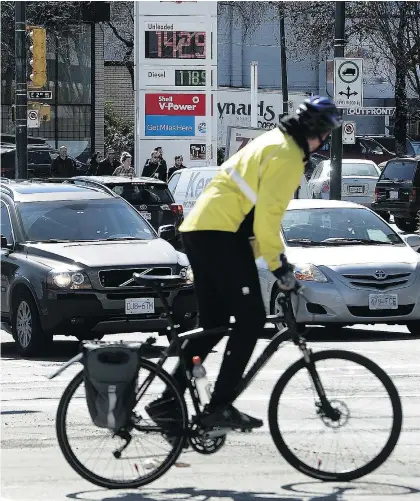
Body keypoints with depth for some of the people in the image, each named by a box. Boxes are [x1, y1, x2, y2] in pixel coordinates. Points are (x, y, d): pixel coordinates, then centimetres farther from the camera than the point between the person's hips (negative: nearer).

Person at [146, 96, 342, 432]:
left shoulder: (271, 143, 23)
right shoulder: (287, 155, -9)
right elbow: (267, 214, -17)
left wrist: (275, 257, 26)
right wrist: (277, 263, -12)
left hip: (199, 231, 10)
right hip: (221, 236, -10)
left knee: (213, 324, 12)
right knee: (251, 320, -7)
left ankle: (168, 403, 11)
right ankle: (220, 407, -10)